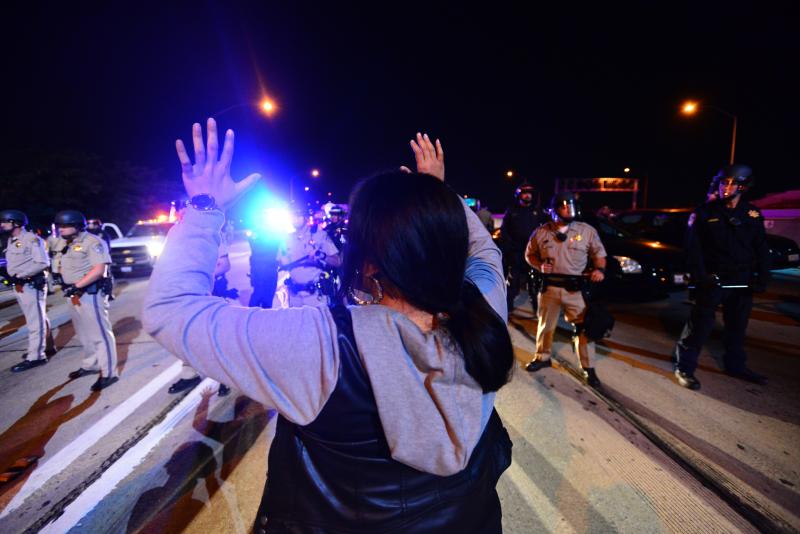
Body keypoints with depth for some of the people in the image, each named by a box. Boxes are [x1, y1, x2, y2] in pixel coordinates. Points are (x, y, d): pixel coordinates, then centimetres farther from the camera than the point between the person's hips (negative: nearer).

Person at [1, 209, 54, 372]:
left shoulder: (32, 239, -14)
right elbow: (13, 262, 19)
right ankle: (45, 346, 29)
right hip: (19, 285, 9)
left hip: (32, 285, -9)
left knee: (35, 322, -3)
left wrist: (20, 276, -20)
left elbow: (43, 263, -20)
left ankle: (35, 357, 2)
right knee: (38, 319, 17)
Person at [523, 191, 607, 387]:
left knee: (584, 328, 2)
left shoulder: (587, 231, 0)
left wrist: (599, 269, -11)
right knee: (545, 325, 14)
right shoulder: (541, 232, 0)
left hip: (577, 289, -1)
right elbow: (529, 254, 10)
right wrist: (539, 266, -9)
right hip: (549, 287, 1)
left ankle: (588, 367, 17)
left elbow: (599, 253, 8)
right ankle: (542, 357, 33)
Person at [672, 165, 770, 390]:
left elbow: (762, 248, 11)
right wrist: (699, 274, -16)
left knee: (737, 326, 17)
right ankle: (684, 367, 2)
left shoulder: (753, 214, 7)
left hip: (742, 281, 5)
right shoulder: (705, 212, -4)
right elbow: (693, 246, -8)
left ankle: (735, 365, 33)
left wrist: (762, 277, 2)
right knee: (700, 325, -6)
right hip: (712, 279, -5)